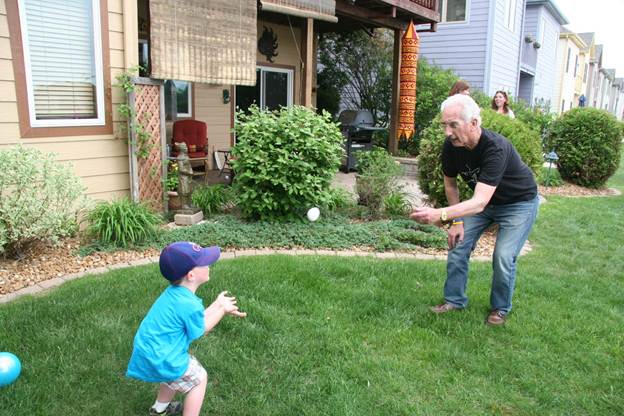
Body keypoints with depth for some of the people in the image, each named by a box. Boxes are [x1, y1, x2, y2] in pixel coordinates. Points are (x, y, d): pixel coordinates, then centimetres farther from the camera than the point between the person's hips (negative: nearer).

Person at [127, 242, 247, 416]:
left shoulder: (174, 292, -1)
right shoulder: (189, 305, -29)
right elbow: (200, 330, -10)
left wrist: (217, 304, 10)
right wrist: (222, 311, -2)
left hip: (150, 349, 9)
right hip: (159, 357, -9)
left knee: (176, 374, 33)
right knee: (199, 378, 10)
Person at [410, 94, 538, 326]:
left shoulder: (496, 148, -39)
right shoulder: (451, 146, -20)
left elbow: (479, 203, -48)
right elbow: (450, 184, -1)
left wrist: (440, 215, -62)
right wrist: (456, 221, -4)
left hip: (519, 203, -5)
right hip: (483, 200, 6)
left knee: (503, 257, -13)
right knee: (458, 245, -2)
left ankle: (500, 309, 12)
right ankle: (455, 300, 16)